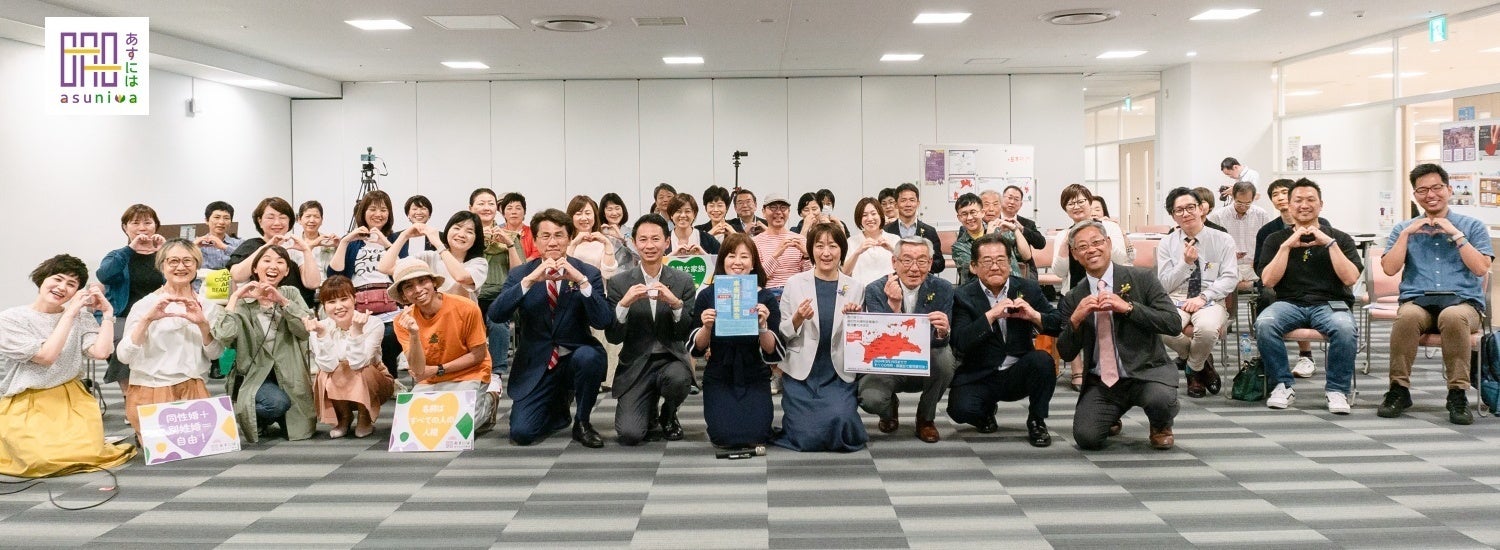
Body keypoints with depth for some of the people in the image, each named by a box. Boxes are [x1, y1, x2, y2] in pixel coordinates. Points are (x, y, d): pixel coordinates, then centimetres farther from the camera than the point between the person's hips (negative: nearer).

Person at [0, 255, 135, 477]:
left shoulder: (81, 318, 6)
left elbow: (101, 352, -11)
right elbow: (46, 355, -16)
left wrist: (107, 313, -7)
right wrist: (70, 313, -14)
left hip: (71, 400, 2)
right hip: (24, 407, -2)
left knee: (89, 454, -21)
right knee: (46, 460, -23)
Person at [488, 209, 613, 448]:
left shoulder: (588, 273, -2)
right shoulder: (520, 274, 1)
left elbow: (604, 322, -15)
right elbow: (495, 315, -15)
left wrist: (581, 281, -26)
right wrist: (529, 280, -25)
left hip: (575, 355, -1)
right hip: (535, 365, 1)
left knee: (588, 356, -36)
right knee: (521, 433, -15)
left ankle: (582, 422, -8)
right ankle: (558, 407, 21)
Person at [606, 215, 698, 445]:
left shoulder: (683, 281, 1)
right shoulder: (619, 283, 1)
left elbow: (690, 333, -4)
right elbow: (613, 337, -4)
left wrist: (676, 303, -23)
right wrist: (624, 304, -21)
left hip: (672, 359, 1)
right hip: (635, 365, 0)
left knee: (678, 379, -36)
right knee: (629, 434, -19)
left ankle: (669, 415, 2)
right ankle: (650, 415, 20)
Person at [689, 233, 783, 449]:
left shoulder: (766, 298, -3)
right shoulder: (707, 295, -2)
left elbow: (772, 352, -7)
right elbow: (697, 348, -1)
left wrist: (763, 325, -25)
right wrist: (706, 327, -21)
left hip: (755, 379, 0)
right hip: (719, 379, 0)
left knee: (754, 436, -18)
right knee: (726, 437, -19)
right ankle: (719, 414, 16)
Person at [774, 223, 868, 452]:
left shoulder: (853, 288, 3)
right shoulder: (795, 283, -1)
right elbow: (781, 334, 1)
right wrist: (798, 319, -19)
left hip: (838, 375, 1)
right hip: (801, 374, -1)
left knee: (839, 423, -23)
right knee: (807, 437, -14)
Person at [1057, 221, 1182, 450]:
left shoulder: (1142, 278, -1)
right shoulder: (1072, 300, 6)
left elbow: (1174, 324, -9)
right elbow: (1066, 354, 3)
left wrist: (1128, 307, -20)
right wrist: (1075, 319, -16)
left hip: (1147, 372, -2)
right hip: (1101, 381, 2)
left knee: (1161, 399, -35)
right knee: (1087, 438, -19)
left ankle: (1161, 427, 5)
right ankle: (1111, 421, 19)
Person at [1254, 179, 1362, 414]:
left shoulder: (1339, 238, 14)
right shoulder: (1276, 239, 15)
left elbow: (1350, 278, -2)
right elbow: (1268, 281, 0)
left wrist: (1329, 243, -8)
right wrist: (1287, 246, -6)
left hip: (1330, 303, 0)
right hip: (1289, 304, 1)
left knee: (1345, 328, -36)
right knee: (1264, 324, -33)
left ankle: (1337, 389, -15)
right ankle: (1283, 386, -15)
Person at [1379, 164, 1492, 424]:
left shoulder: (1472, 226, 16)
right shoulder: (1404, 229, 21)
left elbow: (1481, 269, 0)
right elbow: (1389, 268, 6)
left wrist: (1456, 234, -3)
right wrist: (1406, 233, 2)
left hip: (1462, 301, -1)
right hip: (1418, 301, 1)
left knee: (1453, 316, -39)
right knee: (1407, 316, -37)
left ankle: (1458, 393, -30)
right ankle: (1399, 389, -26)